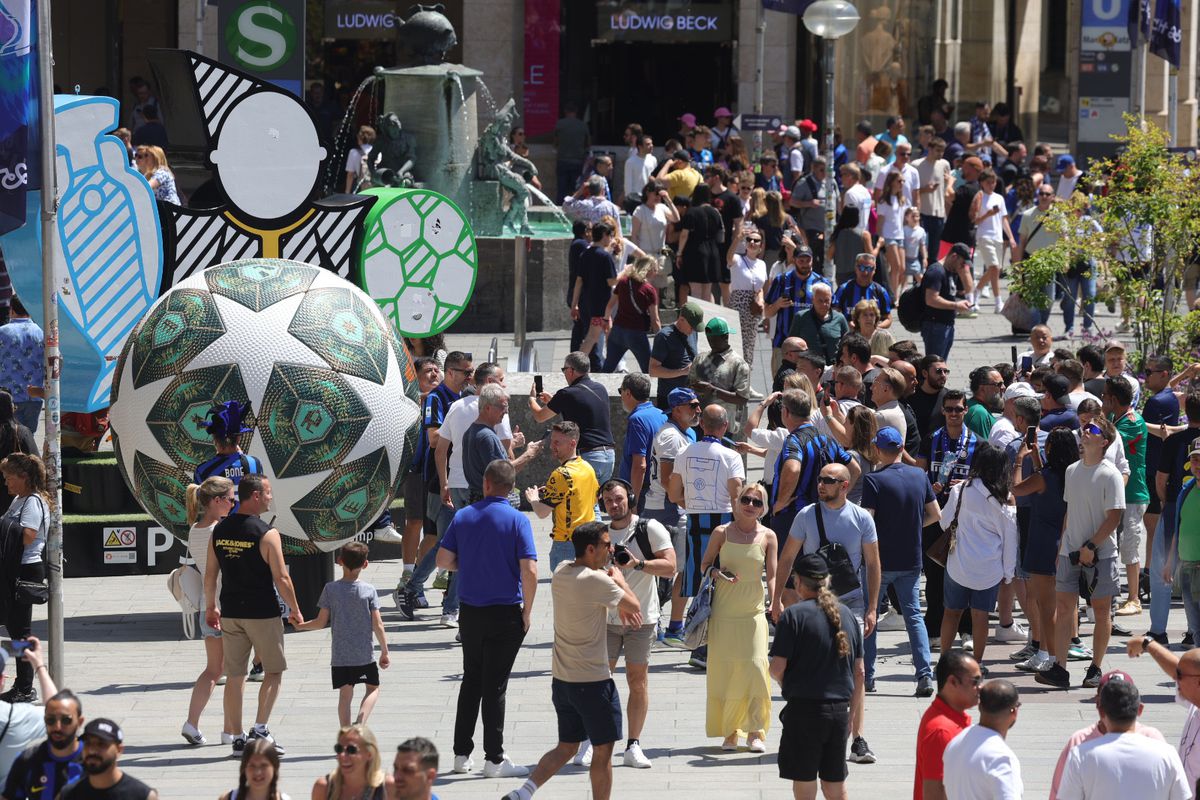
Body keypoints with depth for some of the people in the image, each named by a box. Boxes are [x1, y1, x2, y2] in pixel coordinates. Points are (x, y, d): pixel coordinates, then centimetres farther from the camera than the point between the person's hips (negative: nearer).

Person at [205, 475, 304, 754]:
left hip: (230, 613, 5)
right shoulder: (266, 534, -14)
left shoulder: (219, 530, 3)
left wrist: (211, 607, 19)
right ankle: (260, 729, -2)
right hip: (262, 613, -5)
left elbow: (210, 574, 7)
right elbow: (281, 578, -14)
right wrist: (295, 610, -1)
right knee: (274, 670, 10)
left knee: (235, 675, 9)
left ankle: (238, 737, 11)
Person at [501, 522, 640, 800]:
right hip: (593, 681, -8)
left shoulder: (561, 573, 6)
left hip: (561, 680, 8)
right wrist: (618, 578, 7)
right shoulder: (596, 581, -19)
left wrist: (620, 605, 14)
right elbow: (635, 606, -10)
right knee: (603, 751, 5)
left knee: (566, 748, 16)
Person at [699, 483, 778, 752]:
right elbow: (704, 564, 9)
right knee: (724, 670, 0)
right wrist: (717, 574, -13)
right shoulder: (722, 533, 0)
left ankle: (755, 732, -1)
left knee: (755, 667, -9)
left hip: (753, 611, 0)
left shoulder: (768, 536, 1)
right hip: (724, 610, 0)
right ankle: (729, 732, 11)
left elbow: (772, 575, -2)